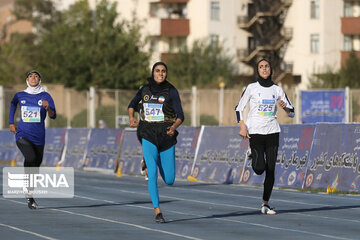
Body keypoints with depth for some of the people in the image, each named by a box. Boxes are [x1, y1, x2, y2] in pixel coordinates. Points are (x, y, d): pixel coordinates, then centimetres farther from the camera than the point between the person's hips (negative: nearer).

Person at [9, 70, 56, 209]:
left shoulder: (45, 96, 2)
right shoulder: (19, 96, 6)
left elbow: (53, 116, -6)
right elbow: (13, 104, 29)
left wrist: (48, 108, -28)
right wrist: (11, 123, 24)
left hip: (38, 137, 1)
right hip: (22, 135, -1)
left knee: (36, 165, 7)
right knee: (30, 158, -26)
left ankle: (30, 197, 26)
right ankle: (29, 193, -13)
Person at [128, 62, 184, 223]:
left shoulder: (171, 91, -3)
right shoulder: (145, 89, 6)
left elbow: (180, 115, -7)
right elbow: (132, 105, 22)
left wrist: (174, 127, -28)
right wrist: (131, 118, 2)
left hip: (166, 136, 0)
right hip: (149, 136, 0)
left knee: (169, 181, 4)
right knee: (152, 174, -19)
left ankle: (159, 161, 39)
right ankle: (157, 212, -15)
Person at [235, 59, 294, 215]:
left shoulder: (277, 90, 7)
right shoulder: (252, 88, 0)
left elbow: (291, 113, 10)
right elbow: (239, 108, 5)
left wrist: (284, 107, -13)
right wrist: (242, 126, -8)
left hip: (272, 132, 3)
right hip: (255, 132, -3)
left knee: (271, 169, -2)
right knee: (260, 168, -16)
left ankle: (265, 205, 7)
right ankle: (254, 158, 22)